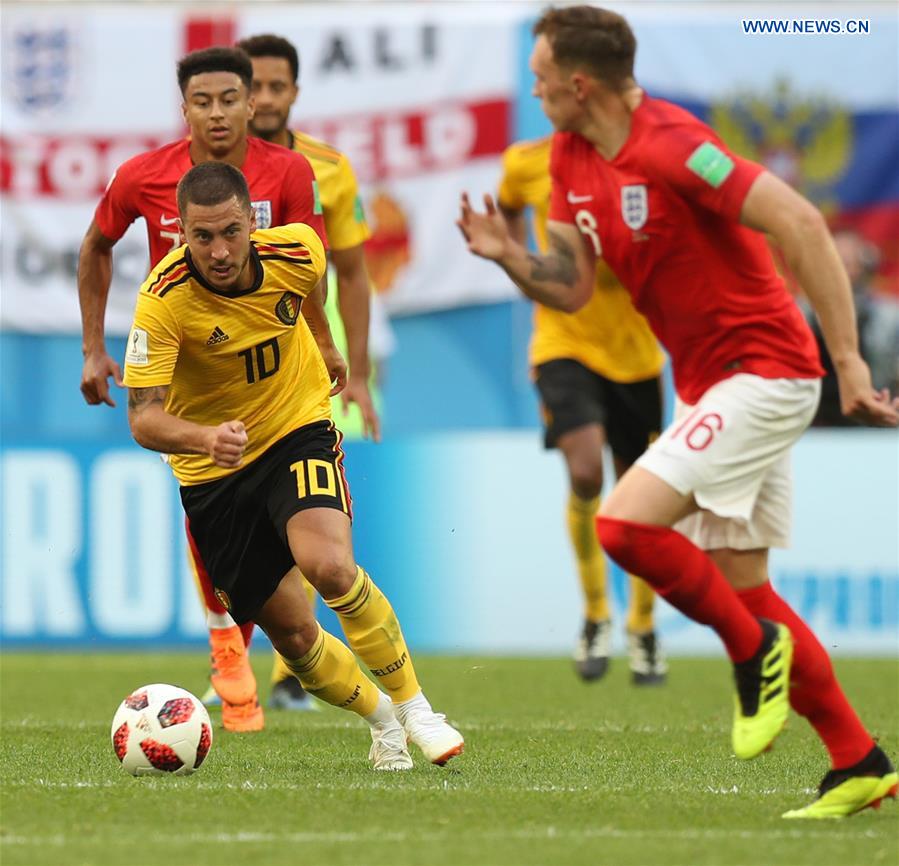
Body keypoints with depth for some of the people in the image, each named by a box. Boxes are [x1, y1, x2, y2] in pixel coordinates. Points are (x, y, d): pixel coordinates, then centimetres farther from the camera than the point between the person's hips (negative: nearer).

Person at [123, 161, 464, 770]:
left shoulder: (297, 251, -17)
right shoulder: (164, 301, -26)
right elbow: (144, 418, -30)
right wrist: (205, 437, -50)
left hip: (300, 429, 0)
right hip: (212, 472, 0)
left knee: (329, 565, -28)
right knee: (292, 633, 2)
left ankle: (412, 705, -10)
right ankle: (382, 721, 30)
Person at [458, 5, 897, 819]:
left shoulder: (671, 146, -21)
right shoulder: (571, 157, 7)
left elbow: (799, 223, -26)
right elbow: (572, 287, 11)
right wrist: (509, 256, -10)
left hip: (762, 370, -10)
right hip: (711, 382, 10)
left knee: (625, 523, -21)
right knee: (743, 588, 10)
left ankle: (756, 651, 0)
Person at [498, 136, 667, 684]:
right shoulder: (528, 163, 0)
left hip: (633, 348, 0)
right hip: (564, 343, 0)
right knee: (585, 472, -23)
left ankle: (643, 629, 31)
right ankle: (596, 613, -2)